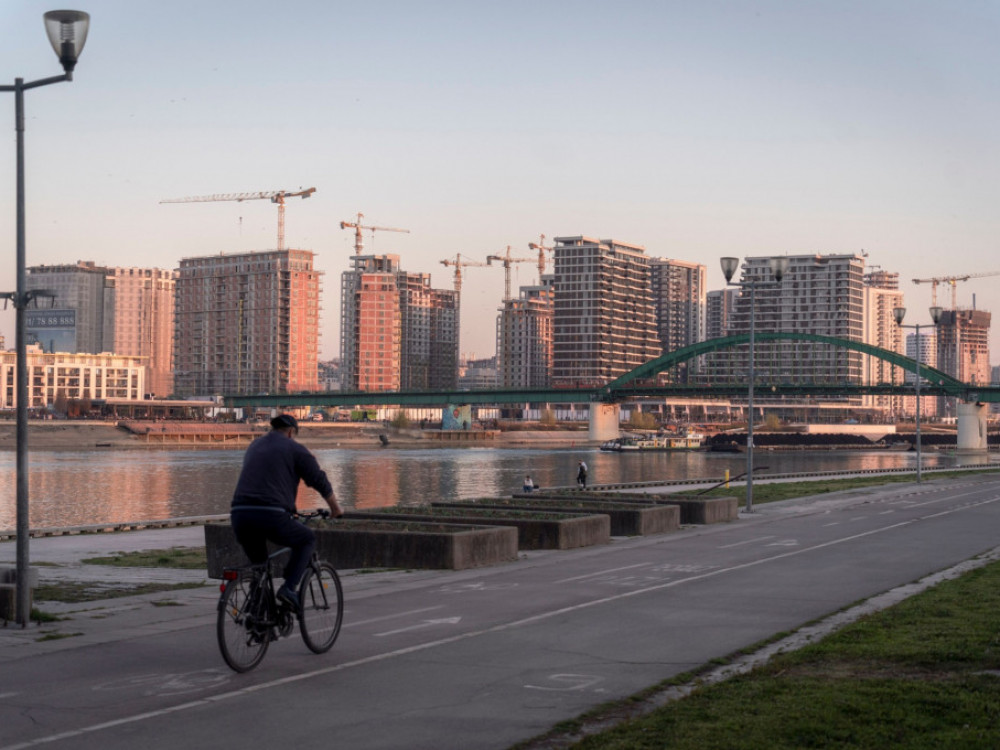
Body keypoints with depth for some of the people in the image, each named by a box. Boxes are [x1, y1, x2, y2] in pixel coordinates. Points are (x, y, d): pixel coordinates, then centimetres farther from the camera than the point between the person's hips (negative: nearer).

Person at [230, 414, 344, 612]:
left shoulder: (254, 446, 27)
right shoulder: (294, 449, 9)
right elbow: (320, 481, 11)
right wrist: (335, 508, 28)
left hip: (239, 514, 5)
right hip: (271, 515, -5)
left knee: (258, 565, 26)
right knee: (308, 539, 21)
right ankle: (289, 588, 6)